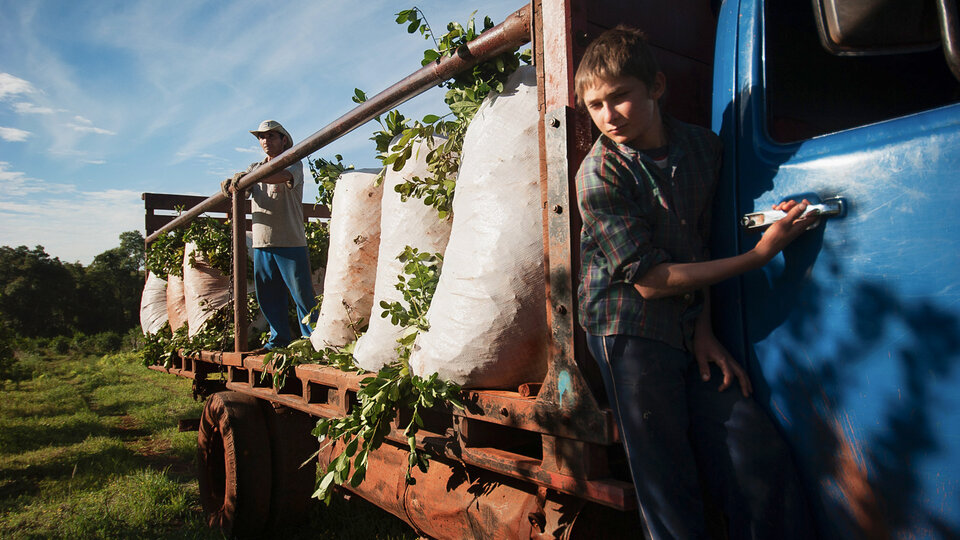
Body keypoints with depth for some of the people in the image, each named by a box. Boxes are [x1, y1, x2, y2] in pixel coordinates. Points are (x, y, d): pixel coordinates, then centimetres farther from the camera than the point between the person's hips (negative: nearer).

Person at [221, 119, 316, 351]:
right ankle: (279, 340, 20)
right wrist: (229, 185, -18)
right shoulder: (256, 168, 21)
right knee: (268, 296, 9)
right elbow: (240, 187, 6)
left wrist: (245, 176, -33)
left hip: (290, 242, -6)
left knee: (302, 294, -5)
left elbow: (282, 175, -22)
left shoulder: (293, 163, 1)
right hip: (261, 243, 6)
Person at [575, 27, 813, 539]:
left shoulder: (703, 146, 5)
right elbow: (650, 279, -14)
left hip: (690, 332, 5)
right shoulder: (598, 174, -12)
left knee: (768, 468, 2)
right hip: (629, 330, -5)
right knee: (669, 497, 1)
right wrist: (760, 253, -12)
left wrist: (704, 331, 5)